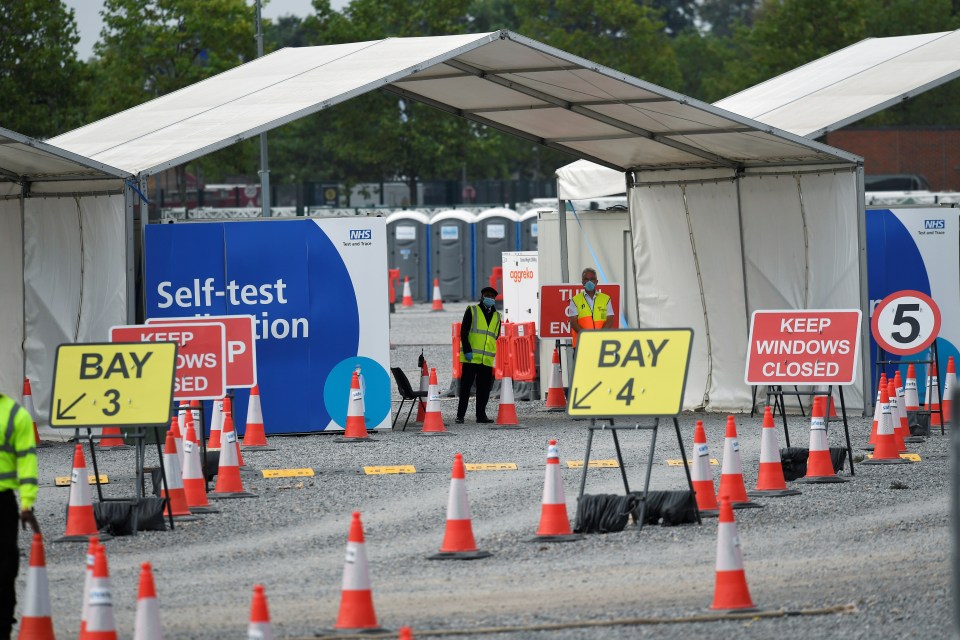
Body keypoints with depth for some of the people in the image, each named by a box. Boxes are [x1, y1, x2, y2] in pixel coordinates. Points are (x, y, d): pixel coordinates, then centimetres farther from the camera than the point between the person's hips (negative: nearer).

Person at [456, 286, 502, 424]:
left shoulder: (497, 316, 17)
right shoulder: (472, 311, 3)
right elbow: (463, 332, -3)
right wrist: (467, 351, -12)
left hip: (487, 360, 4)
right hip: (471, 357, -4)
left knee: (484, 389, 4)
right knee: (465, 387, -3)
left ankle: (481, 415, 10)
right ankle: (460, 415, 0)